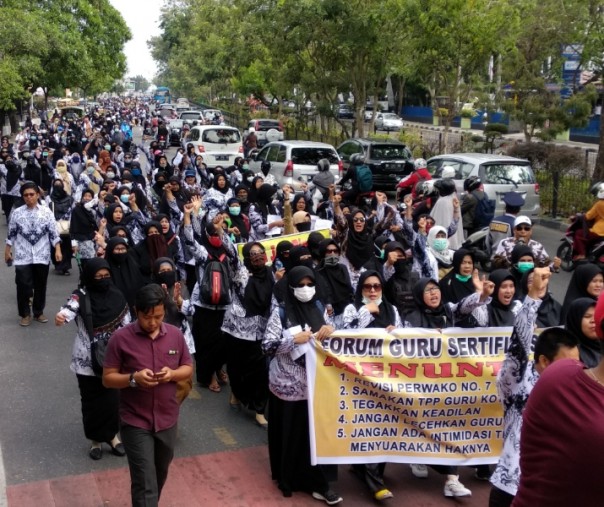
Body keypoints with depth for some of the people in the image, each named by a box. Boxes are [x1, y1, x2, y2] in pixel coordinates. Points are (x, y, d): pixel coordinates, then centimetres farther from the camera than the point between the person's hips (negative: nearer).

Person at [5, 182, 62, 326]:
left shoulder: (46, 212, -1)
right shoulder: (16, 213, 0)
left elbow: (53, 233, -1)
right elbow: (11, 234, 7)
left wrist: (58, 250, -9)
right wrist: (7, 251, 8)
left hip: (42, 256, 1)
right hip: (22, 256, 0)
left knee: (40, 285, 9)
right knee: (23, 285, -1)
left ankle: (38, 312, 24)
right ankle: (25, 314, 14)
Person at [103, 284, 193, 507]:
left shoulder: (175, 335, -2)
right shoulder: (121, 338, -13)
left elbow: (188, 369, 7)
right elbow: (107, 378, -8)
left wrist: (173, 374, -16)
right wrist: (134, 378, -27)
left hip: (167, 420, 4)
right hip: (135, 422, -4)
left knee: (160, 477, 23)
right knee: (145, 484, -5)